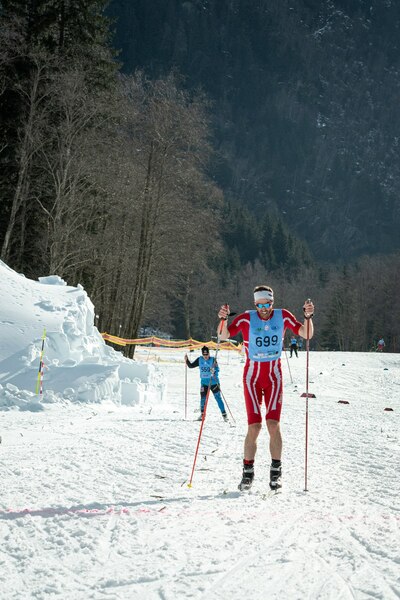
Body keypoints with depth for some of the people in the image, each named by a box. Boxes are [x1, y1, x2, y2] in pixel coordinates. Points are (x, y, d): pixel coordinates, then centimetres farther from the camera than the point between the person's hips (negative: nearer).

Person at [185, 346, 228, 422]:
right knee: (203, 398, 0)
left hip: (213, 382, -3)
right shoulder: (199, 360, 0)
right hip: (204, 382, 3)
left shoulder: (213, 360, -12)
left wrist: (214, 371, -42)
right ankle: (202, 414, 17)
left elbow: (217, 370, -21)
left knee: (218, 398, -4)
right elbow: (191, 366, 8)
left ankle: (224, 414, 5)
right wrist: (187, 360, -7)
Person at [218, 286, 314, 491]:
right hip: (252, 377, -1)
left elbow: (307, 334, -3)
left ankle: (276, 472, 3)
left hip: (274, 376, 1)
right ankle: (248, 472, 6)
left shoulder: (283, 316, -2)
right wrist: (224, 319, -32)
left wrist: (308, 316, -20)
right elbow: (223, 336, -13)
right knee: (254, 426, -8)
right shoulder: (246, 318, -9)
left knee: (273, 423, -10)